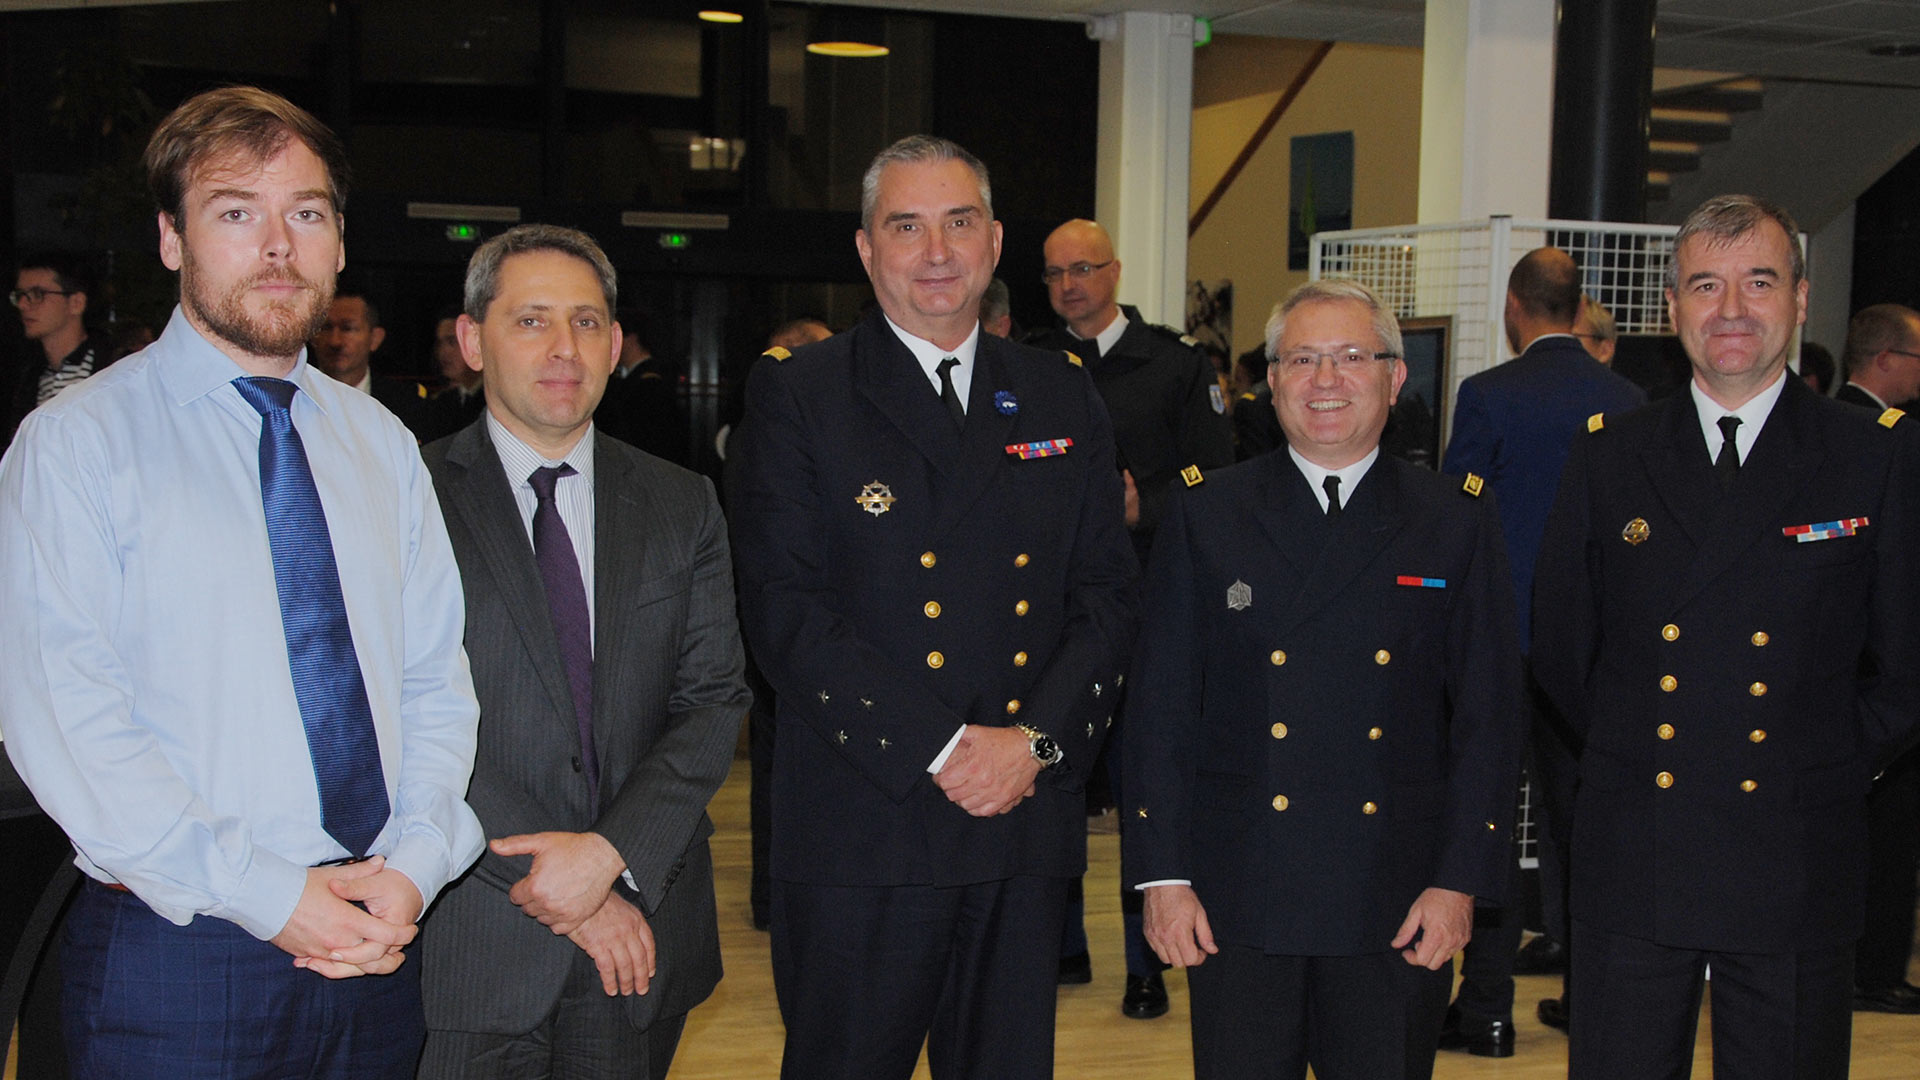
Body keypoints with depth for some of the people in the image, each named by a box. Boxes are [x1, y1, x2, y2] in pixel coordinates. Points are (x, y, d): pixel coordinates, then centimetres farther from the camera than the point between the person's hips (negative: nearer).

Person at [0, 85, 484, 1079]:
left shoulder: (380, 445, 9)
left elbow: (435, 677, 7)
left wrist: (415, 865, -8)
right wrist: (266, 894, -17)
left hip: (376, 941, 4)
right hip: (174, 952, -4)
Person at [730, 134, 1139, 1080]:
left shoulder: (1062, 398, 12)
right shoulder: (796, 395, 0)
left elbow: (1107, 596, 9)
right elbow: (785, 609, -9)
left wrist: (1037, 739, -8)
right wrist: (943, 748, -15)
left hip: (1028, 824, 4)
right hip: (864, 832, -3)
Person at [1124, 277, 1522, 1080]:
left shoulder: (1457, 524, 4)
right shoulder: (1204, 516, 3)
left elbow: (1488, 716, 3)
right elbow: (1160, 704, 1)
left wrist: (1461, 880, -4)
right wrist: (1161, 873, -4)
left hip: (1396, 907, 1)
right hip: (1236, 903, 0)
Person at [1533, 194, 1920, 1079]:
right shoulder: (1609, 455, 5)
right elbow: (1560, 646, 10)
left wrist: (1829, 769, 0)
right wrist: (1627, 753, 5)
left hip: (1796, 872, -1)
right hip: (1631, 868, 1)